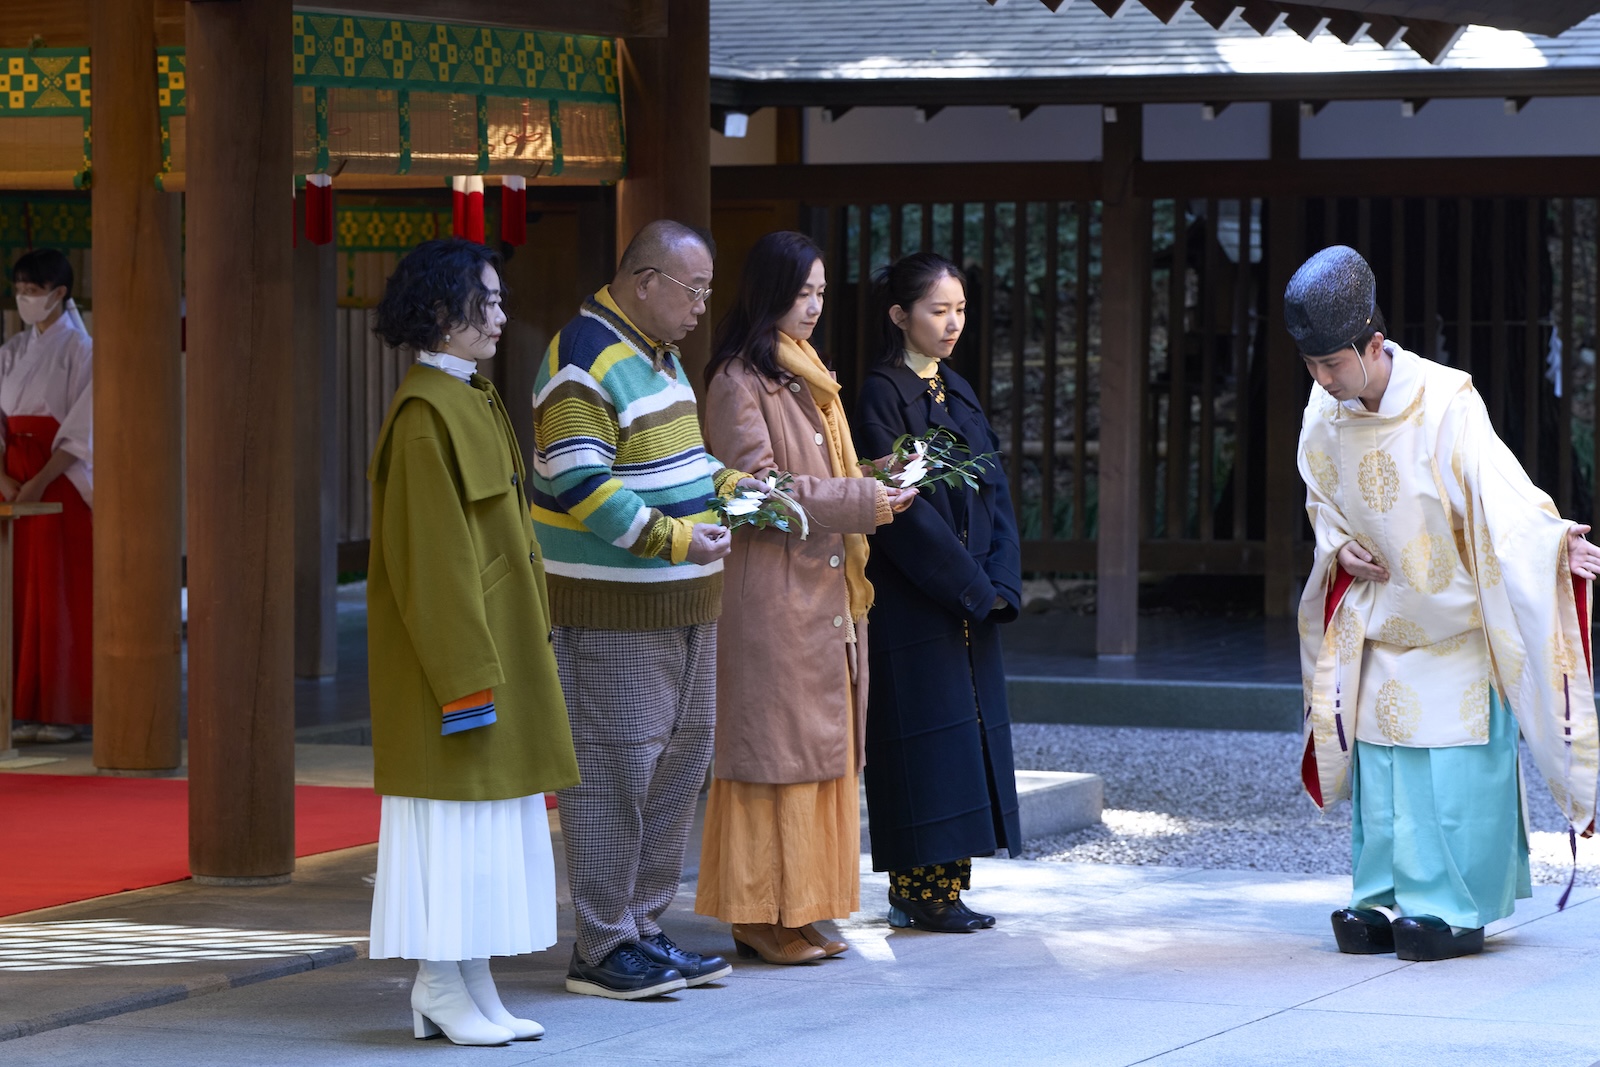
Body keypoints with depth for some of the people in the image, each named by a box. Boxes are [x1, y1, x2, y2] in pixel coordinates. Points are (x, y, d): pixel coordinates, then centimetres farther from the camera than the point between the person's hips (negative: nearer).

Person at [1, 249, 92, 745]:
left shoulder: (79, 349, -4)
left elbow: (81, 429, -11)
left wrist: (40, 483, -19)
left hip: (61, 478, -6)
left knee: (60, 592, -6)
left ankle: (64, 711, -3)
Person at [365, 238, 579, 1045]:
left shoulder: (474, 404, 14)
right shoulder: (425, 416, -15)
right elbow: (429, 554, -19)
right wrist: (467, 673, -21)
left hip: (492, 638, 9)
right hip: (451, 640, -9)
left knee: (485, 816, 10)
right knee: (452, 811, -4)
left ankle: (470, 988, 13)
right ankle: (439, 987, 2)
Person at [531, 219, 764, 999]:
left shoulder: (657, 352, 16)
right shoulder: (586, 360, -16)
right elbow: (578, 483, -24)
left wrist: (728, 483, 10)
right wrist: (670, 538, -26)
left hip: (680, 602, 10)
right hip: (612, 606, -10)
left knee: (680, 760, 13)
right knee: (614, 767, -6)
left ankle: (644, 928, 22)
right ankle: (602, 949, -1)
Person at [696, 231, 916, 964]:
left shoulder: (807, 377, 19)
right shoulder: (739, 381, -9)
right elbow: (758, 488, -16)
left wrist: (878, 478, 6)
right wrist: (862, 501, -16)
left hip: (826, 590, 9)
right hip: (772, 593, -9)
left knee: (820, 747, 8)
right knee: (772, 745, -6)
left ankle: (797, 909, 13)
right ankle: (757, 914, -2)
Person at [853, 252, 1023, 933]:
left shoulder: (958, 392, 14)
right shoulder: (881, 394, -9)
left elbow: (992, 492, 10)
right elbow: (901, 506, -15)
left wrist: (1000, 582, -5)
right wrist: (973, 586, -15)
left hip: (970, 599, 8)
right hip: (910, 602, -8)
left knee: (967, 734, 7)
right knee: (923, 737, -6)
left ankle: (945, 887, 11)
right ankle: (915, 891, -1)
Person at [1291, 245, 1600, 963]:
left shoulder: (1446, 404, -23)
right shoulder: (1324, 415, -4)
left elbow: (1498, 487, -32)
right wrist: (1339, 548, -5)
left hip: (1456, 616, -5)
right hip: (1381, 614, 5)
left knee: (1454, 761, -8)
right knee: (1379, 755, 3)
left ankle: (1454, 908, -3)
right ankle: (1385, 899, 9)